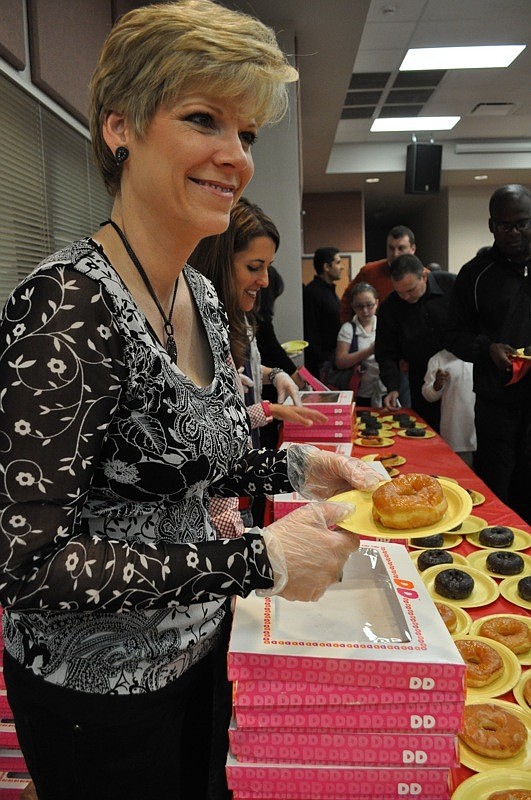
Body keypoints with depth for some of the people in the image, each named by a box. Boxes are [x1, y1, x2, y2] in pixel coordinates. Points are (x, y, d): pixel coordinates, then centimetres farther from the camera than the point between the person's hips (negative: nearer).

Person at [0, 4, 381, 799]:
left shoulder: (202, 295, -1)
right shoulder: (67, 306, -27)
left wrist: (293, 467, -5)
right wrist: (259, 560, -27)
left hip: (199, 648, 7)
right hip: (100, 691, -7)